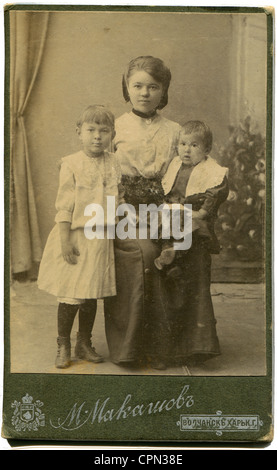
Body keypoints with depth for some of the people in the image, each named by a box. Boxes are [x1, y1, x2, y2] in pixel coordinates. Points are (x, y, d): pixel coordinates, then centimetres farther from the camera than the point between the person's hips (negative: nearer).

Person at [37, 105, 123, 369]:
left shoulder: (113, 164, 6)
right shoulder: (71, 164, -7)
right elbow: (64, 204, -9)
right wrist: (65, 239, -13)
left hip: (101, 237, 4)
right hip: (76, 236, -4)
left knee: (92, 293, 12)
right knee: (70, 295, 1)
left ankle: (84, 344, 28)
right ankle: (63, 346, 20)